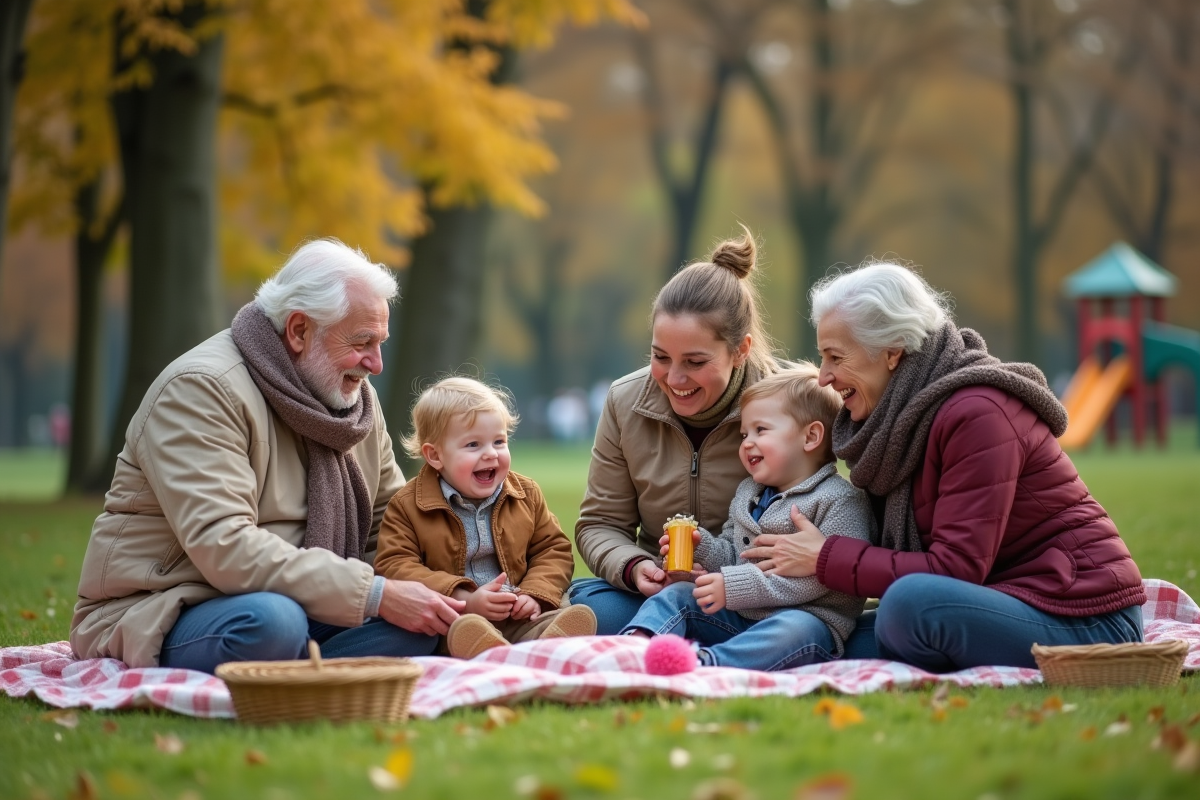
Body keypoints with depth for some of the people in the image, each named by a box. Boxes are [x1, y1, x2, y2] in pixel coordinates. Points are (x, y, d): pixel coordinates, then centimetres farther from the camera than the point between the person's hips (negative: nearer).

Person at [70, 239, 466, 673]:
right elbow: (224, 549, -28)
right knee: (272, 621, -39)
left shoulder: (355, 396, 11)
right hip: (158, 618, -7)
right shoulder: (201, 390, -16)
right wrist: (373, 594, -30)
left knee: (421, 621, -18)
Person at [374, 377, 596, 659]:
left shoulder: (526, 494, 15)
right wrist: (465, 601, -17)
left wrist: (535, 594, -3)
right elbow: (394, 567, -5)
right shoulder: (407, 506, 2)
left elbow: (553, 549, 19)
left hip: (518, 617, 3)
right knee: (466, 629, -39)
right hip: (452, 622, -3)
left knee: (578, 617, -27)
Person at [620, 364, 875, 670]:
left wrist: (737, 587, -22)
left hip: (809, 618, -8)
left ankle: (703, 663, -58)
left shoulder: (841, 501, -8)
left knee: (796, 629, -38)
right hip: (738, 619, 8)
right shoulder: (748, 492, 20)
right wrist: (702, 547, 0)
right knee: (676, 595, -4)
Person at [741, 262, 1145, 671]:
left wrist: (825, 558, -18)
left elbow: (956, 568, -23)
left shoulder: (977, 414, -19)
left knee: (911, 603, -31)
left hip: (1085, 622, -8)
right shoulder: (899, 418, 8)